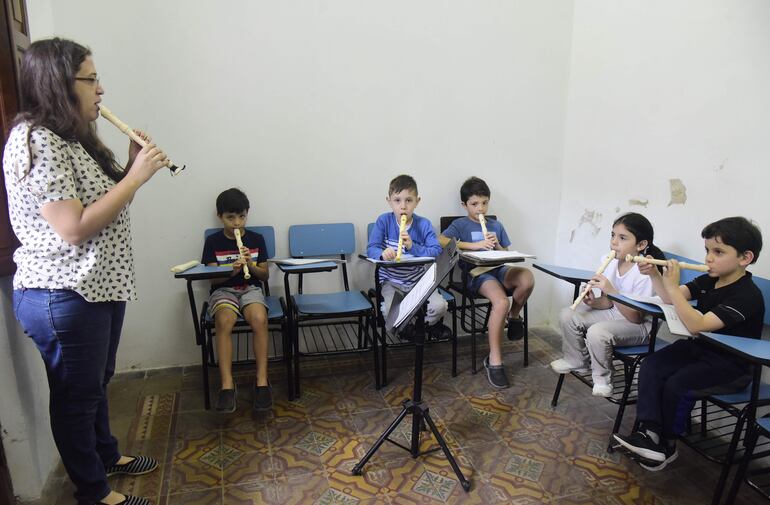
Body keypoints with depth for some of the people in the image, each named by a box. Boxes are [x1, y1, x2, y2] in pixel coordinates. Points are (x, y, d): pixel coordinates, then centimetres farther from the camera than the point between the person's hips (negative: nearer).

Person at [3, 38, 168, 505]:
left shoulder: (74, 136, 10)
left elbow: (102, 201, 16)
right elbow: (74, 228, -26)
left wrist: (133, 166, 1)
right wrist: (136, 177, -21)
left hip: (101, 286, 9)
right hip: (64, 297, -9)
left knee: (97, 382, 24)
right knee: (76, 394, 9)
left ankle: (107, 455, 45)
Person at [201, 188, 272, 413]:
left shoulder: (256, 239, 7)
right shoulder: (213, 241, 5)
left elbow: (265, 275, 8)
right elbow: (213, 277, 1)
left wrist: (251, 265, -13)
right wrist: (231, 271, -19)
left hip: (251, 288, 1)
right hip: (223, 290, 0)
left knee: (260, 319, -33)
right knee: (224, 322, -35)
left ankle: (262, 381, -27)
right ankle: (227, 385, -31)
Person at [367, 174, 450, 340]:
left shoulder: (424, 224, -5)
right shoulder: (383, 221, -7)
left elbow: (437, 251, -15)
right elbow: (371, 249, -14)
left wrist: (413, 247, -31)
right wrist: (383, 253, -38)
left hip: (418, 278, 1)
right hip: (391, 280, -1)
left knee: (439, 306, -19)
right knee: (390, 312, -27)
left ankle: (428, 325, 20)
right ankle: (406, 327, 12)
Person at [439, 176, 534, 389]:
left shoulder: (496, 225, 22)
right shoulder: (460, 224, 7)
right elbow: (441, 241, -13)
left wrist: (497, 245, -1)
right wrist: (475, 245, -16)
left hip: (498, 269, 4)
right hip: (476, 273, -4)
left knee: (527, 278, -31)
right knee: (501, 303, -33)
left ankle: (514, 315, 0)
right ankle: (494, 361, -20)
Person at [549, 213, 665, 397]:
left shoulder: (645, 274, -24)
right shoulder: (612, 264, -4)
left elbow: (635, 317, -25)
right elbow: (608, 302, 4)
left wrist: (610, 290, -33)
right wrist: (593, 302, -18)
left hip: (639, 326, -8)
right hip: (614, 313, 8)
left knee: (597, 332, -33)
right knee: (567, 315, -2)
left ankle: (602, 377, -3)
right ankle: (577, 360, 22)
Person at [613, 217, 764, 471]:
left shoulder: (747, 295, -23)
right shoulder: (708, 281, 2)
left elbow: (696, 325, -33)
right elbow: (670, 298, 1)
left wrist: (672, 285, -35)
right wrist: (654, 275, -17)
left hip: (730, 366, -8)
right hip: (698, 349, 8)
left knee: (677, 385, -24)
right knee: (650, 367, -12)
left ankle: (667, 445, 0)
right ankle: (649, 433, -14)